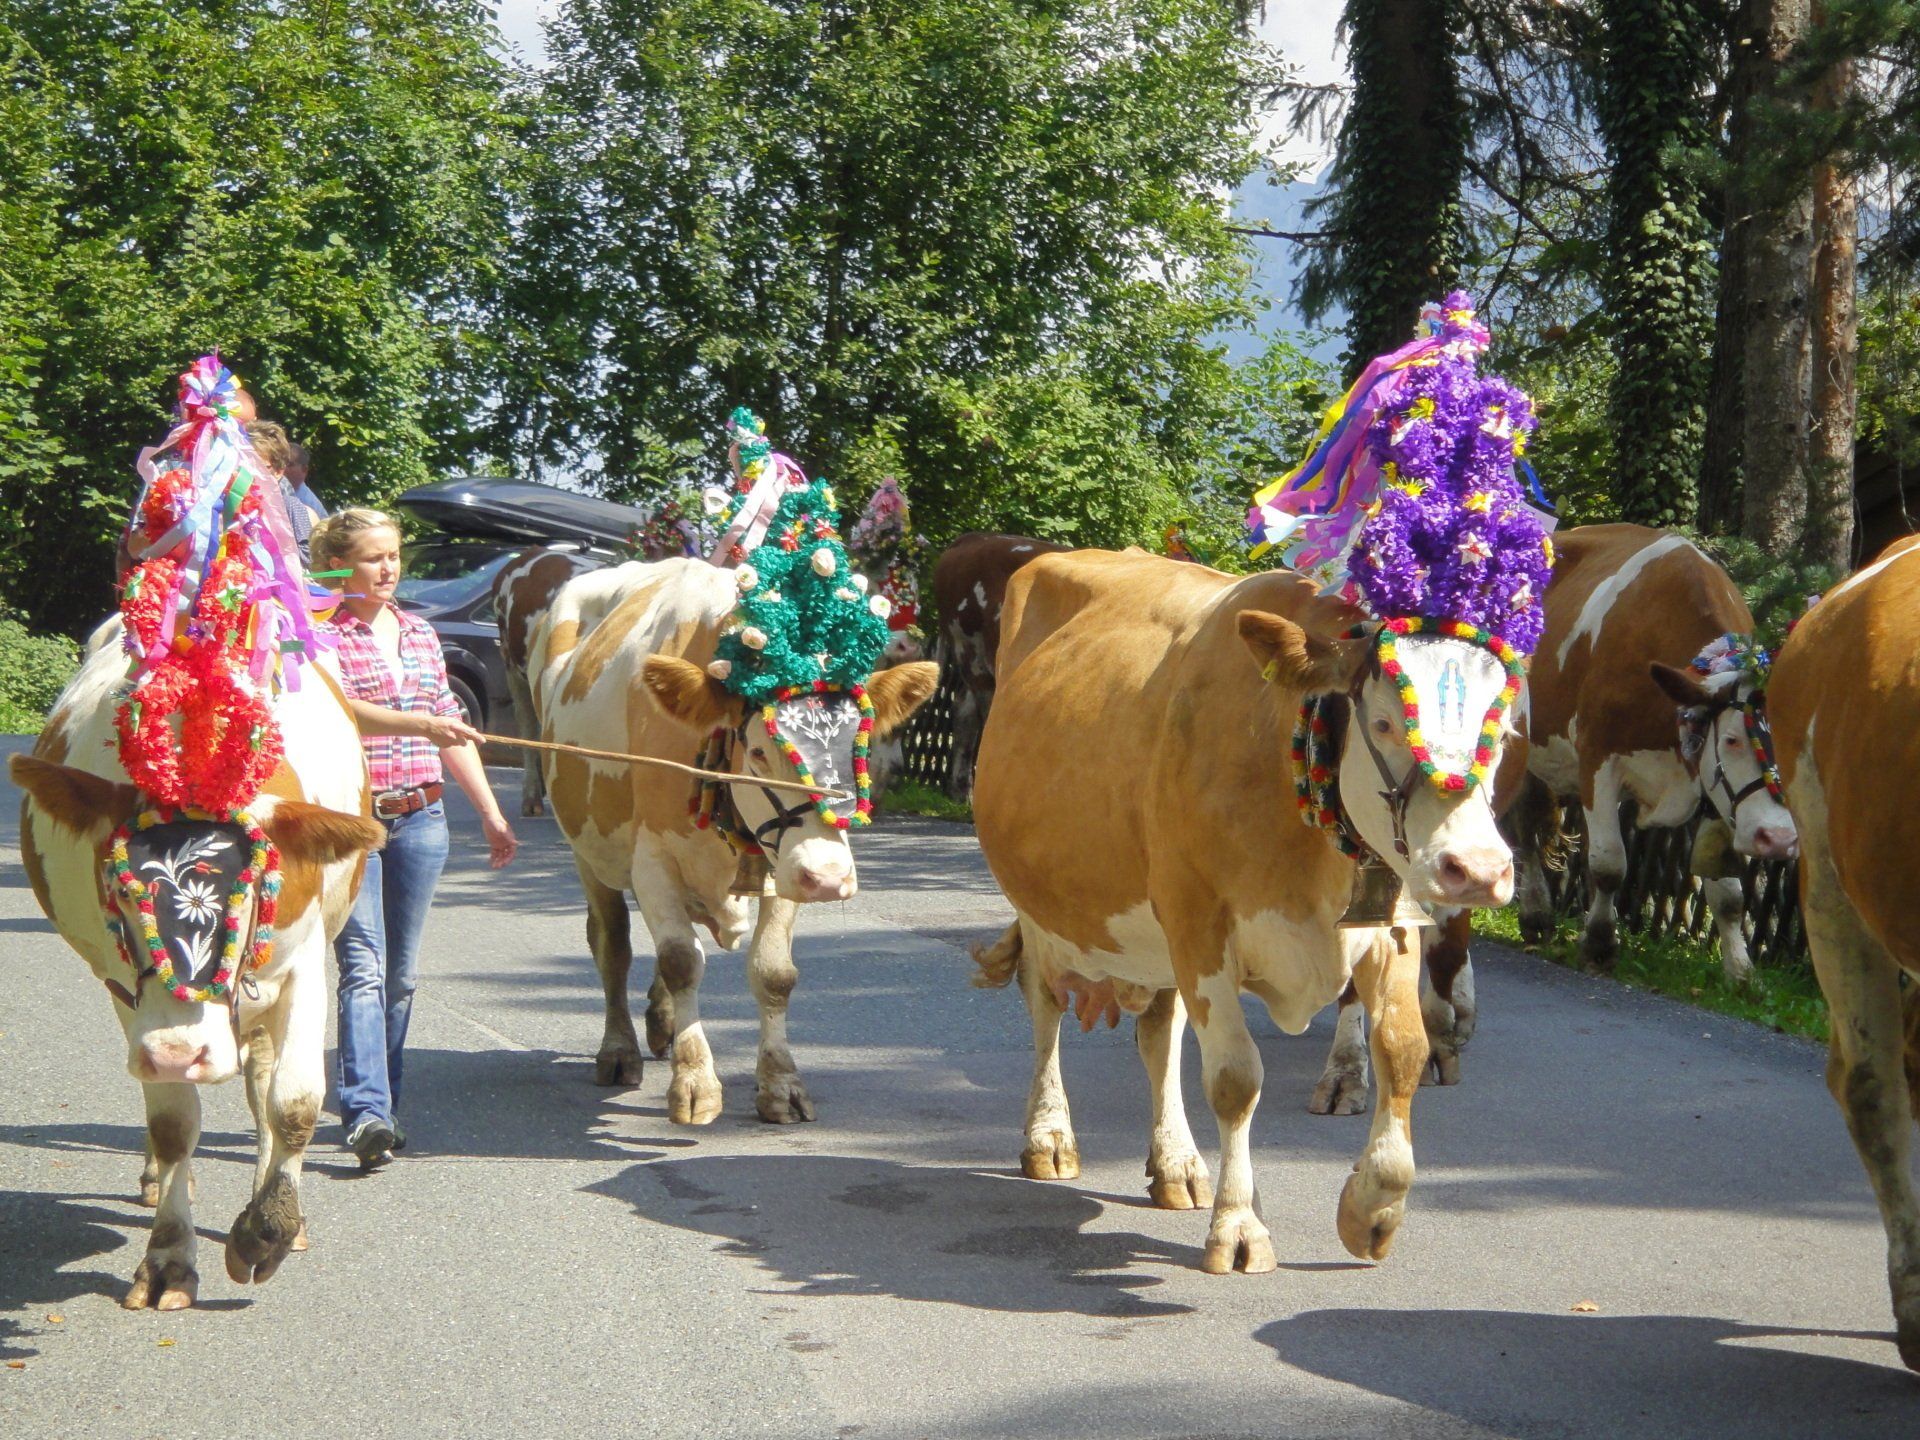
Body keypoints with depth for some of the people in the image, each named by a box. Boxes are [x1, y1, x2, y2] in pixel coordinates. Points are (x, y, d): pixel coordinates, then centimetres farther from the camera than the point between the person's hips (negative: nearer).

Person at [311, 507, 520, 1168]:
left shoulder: (420, 634, 15)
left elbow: (451, 727, 20)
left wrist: (491, 812, 18)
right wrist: (421, 724, -34)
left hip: (419, 817, 6)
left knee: (400, 972, 9)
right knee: (363, 965, -14)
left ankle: (383, 1109, 17)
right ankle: (365, 1112, -21)